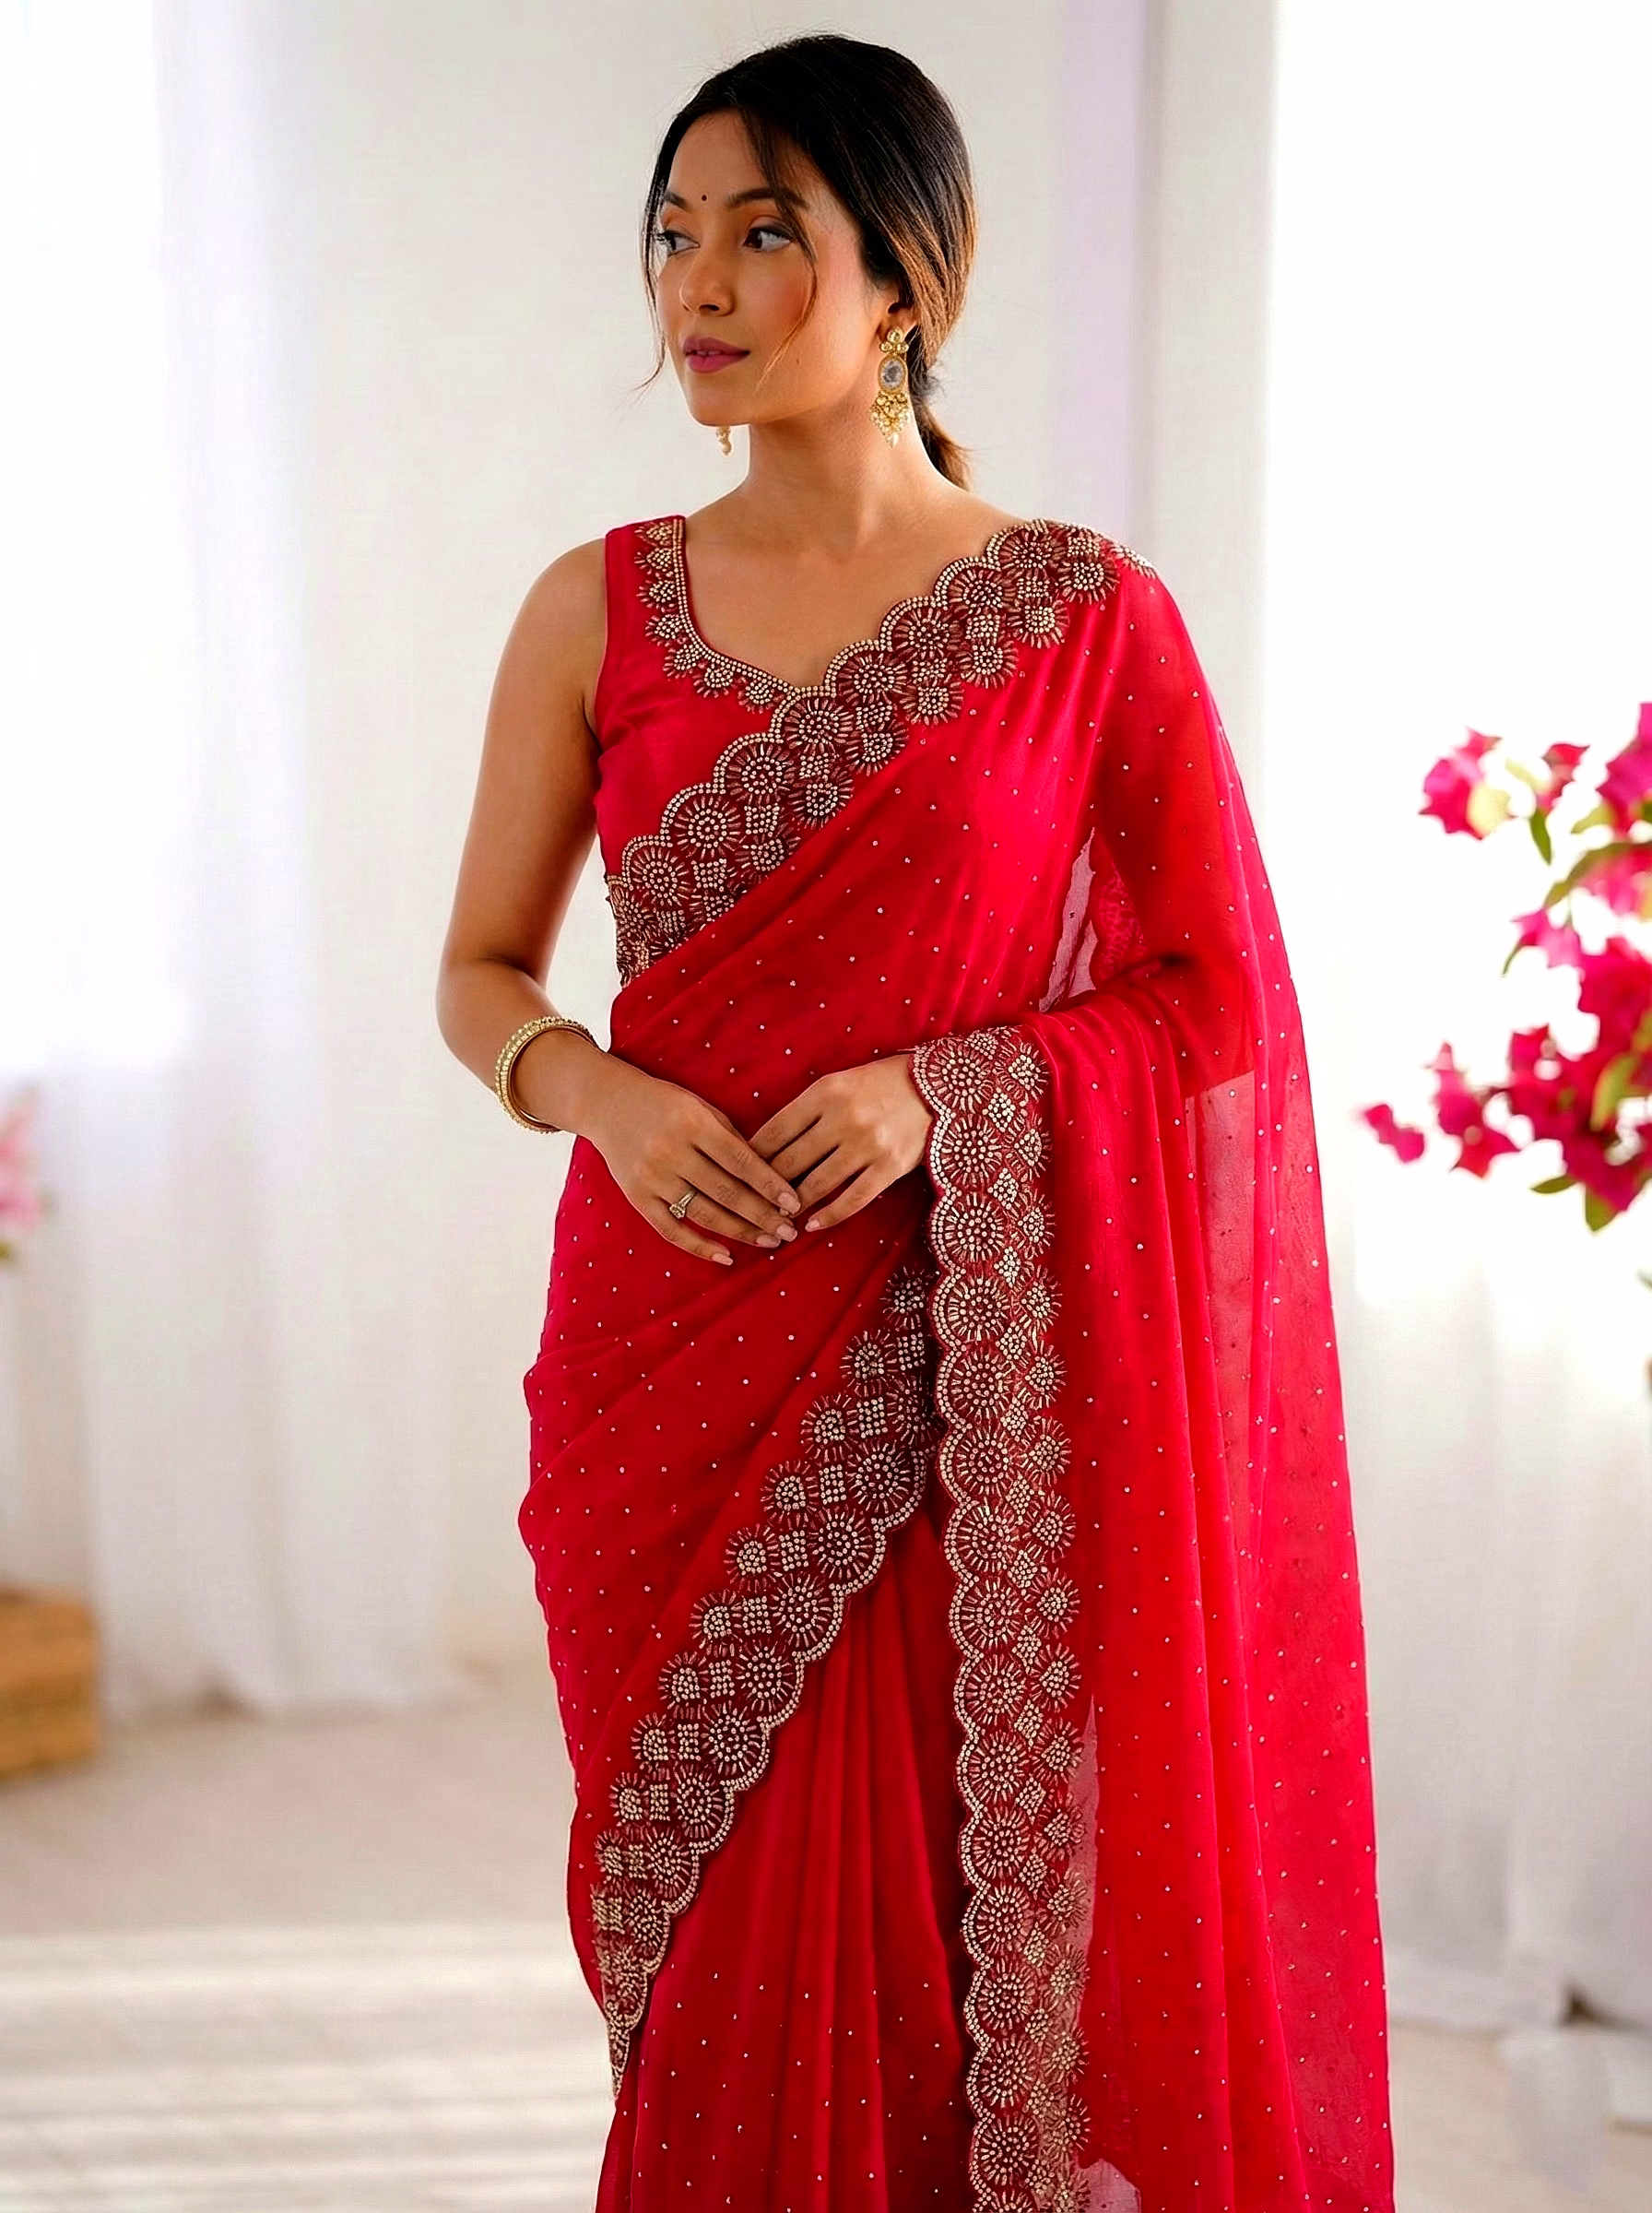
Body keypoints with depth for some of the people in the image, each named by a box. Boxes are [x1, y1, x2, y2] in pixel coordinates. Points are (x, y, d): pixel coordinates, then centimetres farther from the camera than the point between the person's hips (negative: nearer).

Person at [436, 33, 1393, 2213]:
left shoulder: (1086, 617, -2)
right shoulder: (597, 610, 5)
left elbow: (1227, 1003, 0)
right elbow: (483, 974, 11)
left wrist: (944, 1090, -14)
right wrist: (602, 1094, -10)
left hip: (964, 1391, -2)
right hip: (670, 1356, 2)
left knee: (940, 1914, 2)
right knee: (717, 1921, 8)